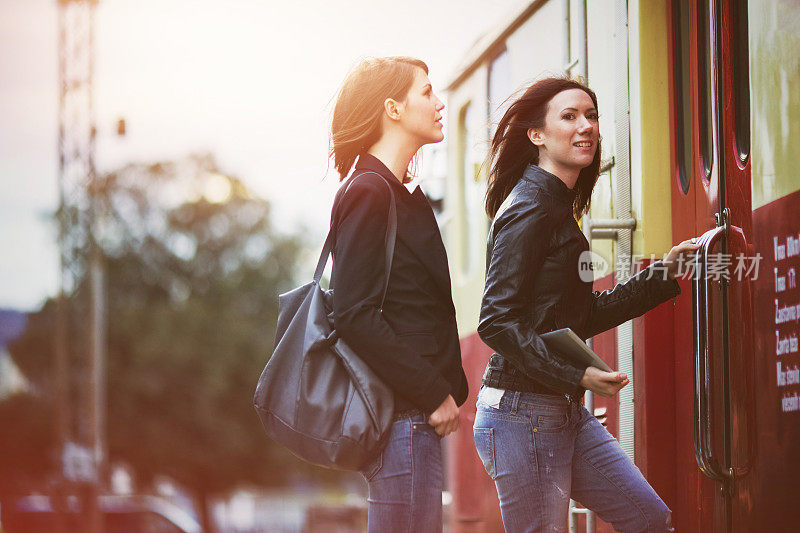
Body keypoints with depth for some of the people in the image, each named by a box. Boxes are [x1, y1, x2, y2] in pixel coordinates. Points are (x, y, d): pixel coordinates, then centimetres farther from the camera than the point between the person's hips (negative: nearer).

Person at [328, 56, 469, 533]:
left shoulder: (404, 196, 19)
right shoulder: (369, 193, -10)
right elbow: (355, 315, -18)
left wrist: (449, 388, 9)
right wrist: (436, 394, -16)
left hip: (418, 411, 10)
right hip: (400, 416, -10)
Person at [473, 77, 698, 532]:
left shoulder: (559, 209, 16)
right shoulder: (531, 208, -13)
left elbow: (585, 316, 20)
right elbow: (497, 321, -19)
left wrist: (664, 273, 19)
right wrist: (575, 376, -22)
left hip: (567, 412, 10)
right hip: (523, 412, -10)